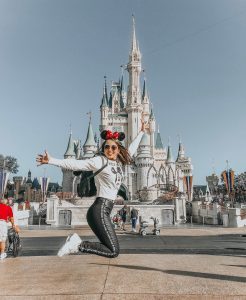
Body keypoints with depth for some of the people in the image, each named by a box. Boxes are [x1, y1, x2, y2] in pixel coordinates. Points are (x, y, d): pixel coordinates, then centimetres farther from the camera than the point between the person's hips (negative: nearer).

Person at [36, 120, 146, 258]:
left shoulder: (119, 162, 13)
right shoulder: (99, 161, -7)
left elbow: (131, 149, 29)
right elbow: (75, 164, -16)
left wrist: (141, 132, 39)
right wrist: (51, 160, -26)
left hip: (104, 211, 8)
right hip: (100, 210, -8)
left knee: (110, 248, 11)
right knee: (114, 251, -10)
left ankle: (76, 242, 12)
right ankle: (79, 245, -2)